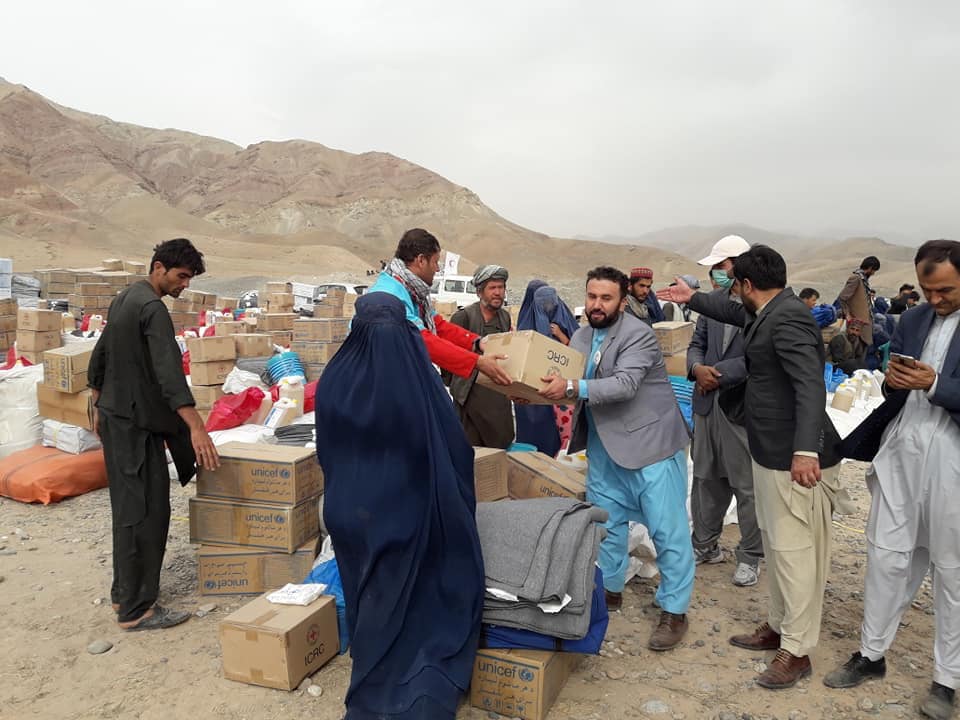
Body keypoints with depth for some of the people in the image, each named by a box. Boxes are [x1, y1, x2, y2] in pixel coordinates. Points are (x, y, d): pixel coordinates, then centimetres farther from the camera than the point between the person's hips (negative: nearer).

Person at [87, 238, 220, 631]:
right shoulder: (152, 308, -18)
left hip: (116, 417, 10)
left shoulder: (123, 299, 13)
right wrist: (196, 428, -34)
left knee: (128, 508, 16)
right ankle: (137, 609, 1)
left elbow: (99, 356, 21)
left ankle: (124, 593, 27)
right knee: (147, 511, -6)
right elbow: (169, 372, -29)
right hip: (137, 423, -10)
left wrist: (99, 408, 28)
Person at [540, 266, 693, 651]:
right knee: (605, 522, 15)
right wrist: (543, 389, -15)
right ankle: (609, 590, 33)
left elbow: (625, 384, -29)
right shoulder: (581, 337, 8)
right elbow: (571, 384, 5)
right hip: (605, 445, 7)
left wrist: (572, 387, -38)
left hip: (651, 442, -7)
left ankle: (674, 611, 12)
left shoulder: (638, 334, -16)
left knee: (667, 528, -1)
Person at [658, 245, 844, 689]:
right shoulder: (768, 313, 12)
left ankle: (797, 651, 13)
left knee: (794, 550, 0)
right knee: (775, 544, 19)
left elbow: (810, 385, -29)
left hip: (794, 460, -11)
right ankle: (779, 627, 34)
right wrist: (692, 299, 42)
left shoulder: (788, 318, -19)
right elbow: (737, 314, 34)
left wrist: (806, 450, -37)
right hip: (771, 453, 11)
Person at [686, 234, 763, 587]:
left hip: (743, 407, -6)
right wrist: (698, 368, -10)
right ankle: (705, 545, 34)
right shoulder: (713, 301, 6)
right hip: (708, 403, 7)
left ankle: (750, 557, 25)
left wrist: (718, 373, -17)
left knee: (747, 487, 7)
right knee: (706, 479, 17)